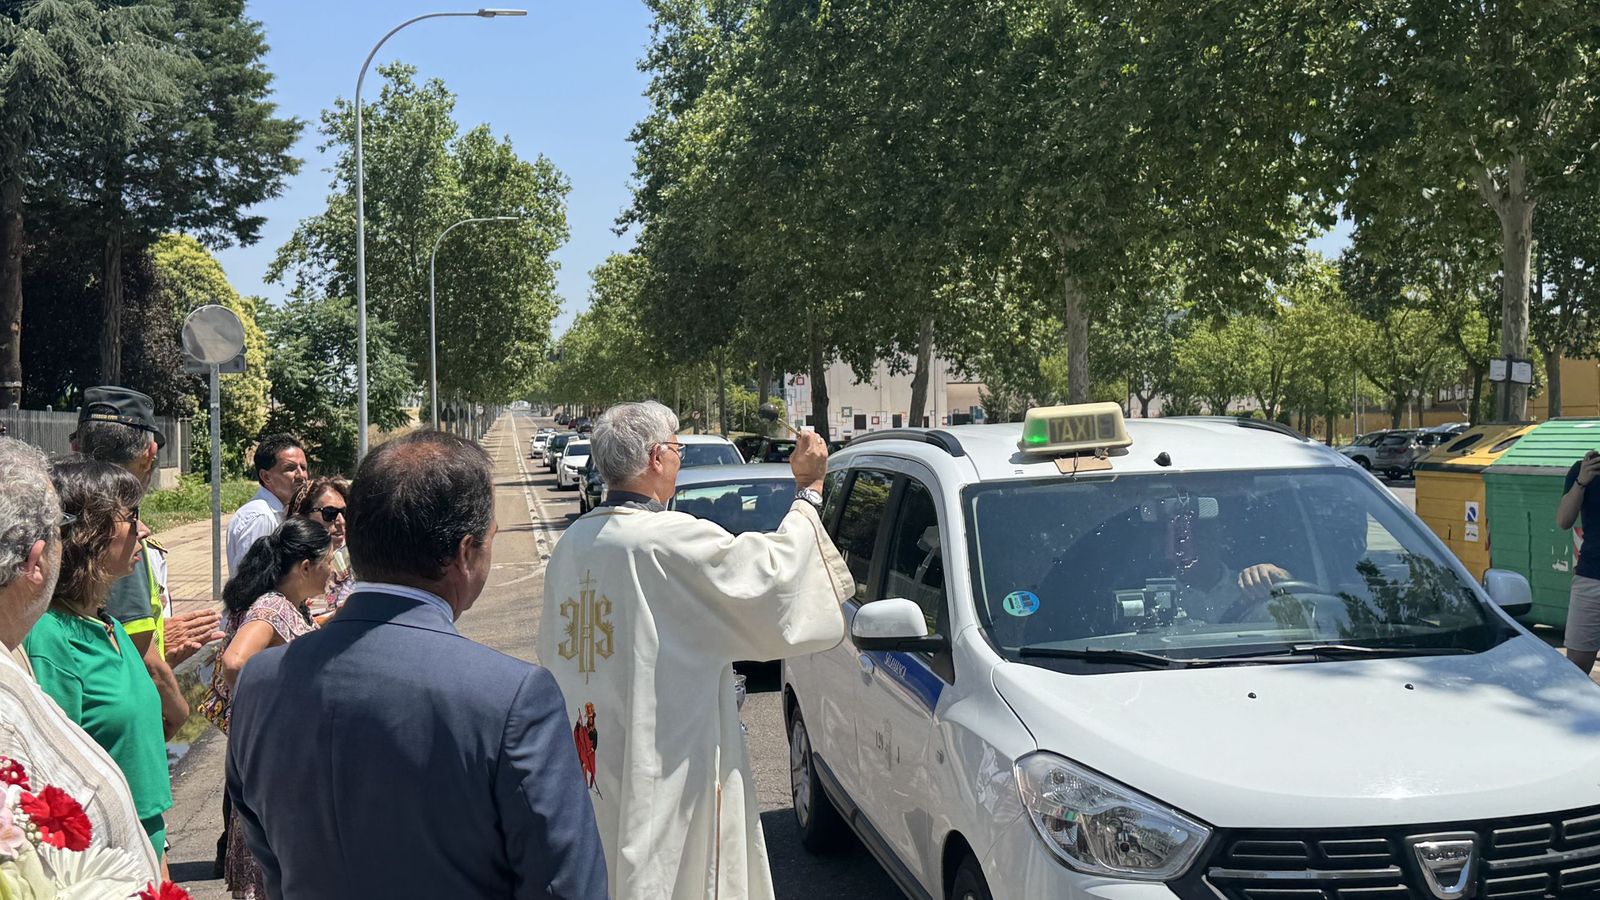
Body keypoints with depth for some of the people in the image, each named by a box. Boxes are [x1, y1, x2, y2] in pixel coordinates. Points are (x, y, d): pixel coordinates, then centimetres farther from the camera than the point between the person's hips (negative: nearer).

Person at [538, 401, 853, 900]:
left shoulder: (571, 545, 4)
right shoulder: (672, 541, -20)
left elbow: (552, 650, 13)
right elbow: (772, 570, -16)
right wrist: (808, 491, -4)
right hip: (666, 776, -8)